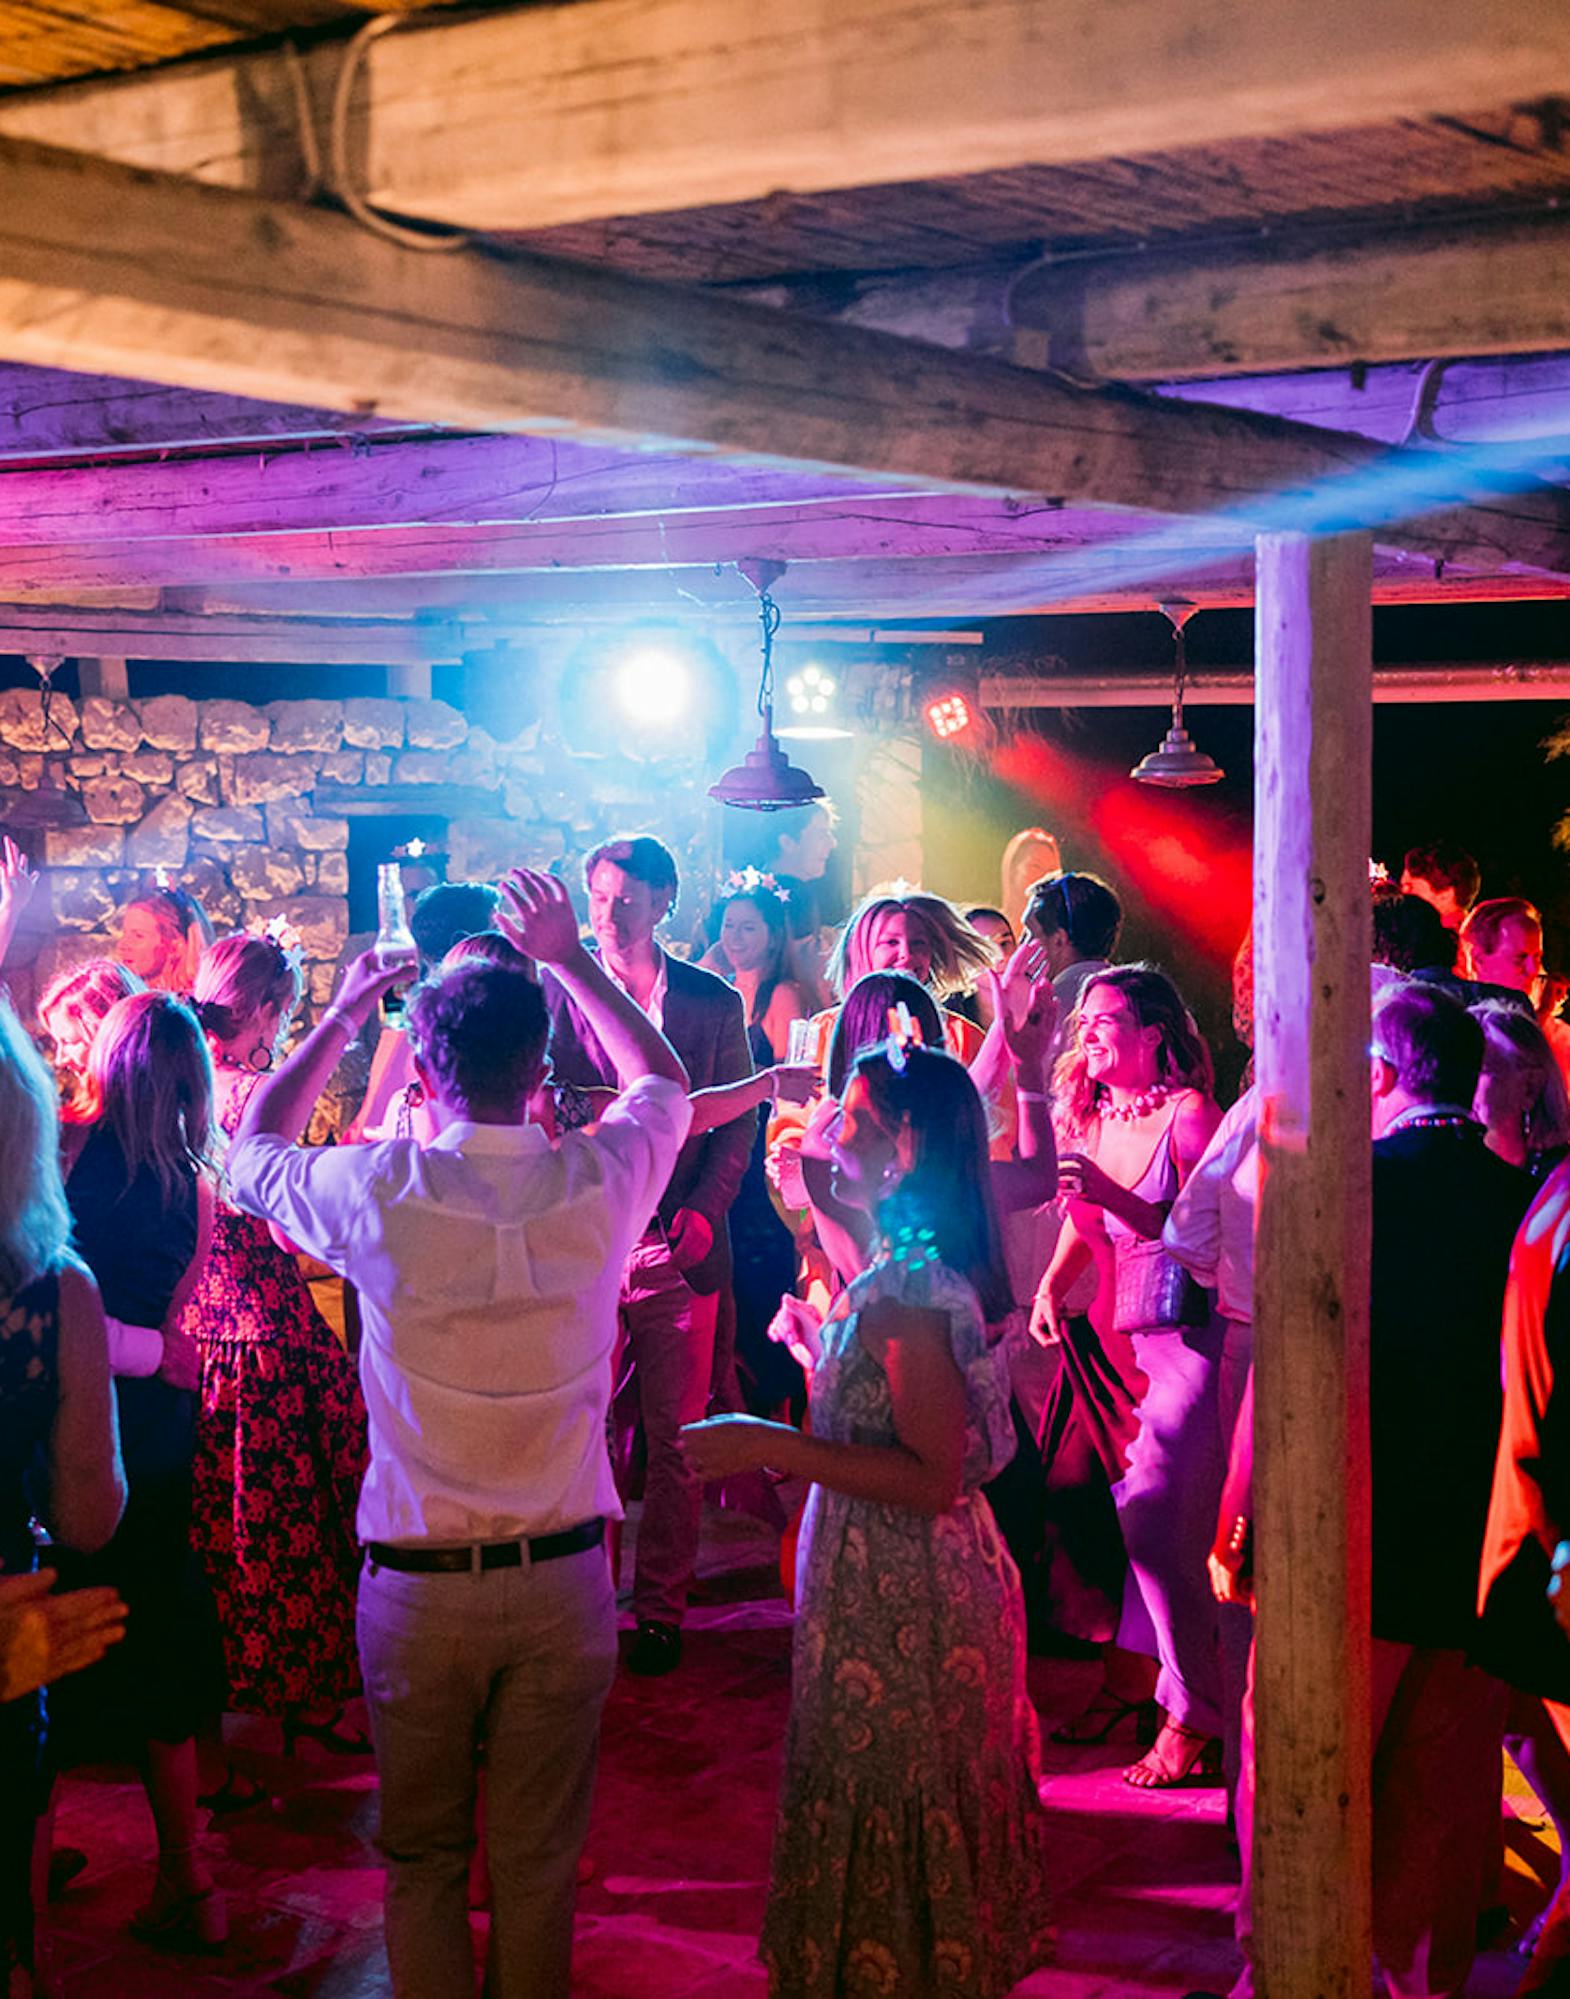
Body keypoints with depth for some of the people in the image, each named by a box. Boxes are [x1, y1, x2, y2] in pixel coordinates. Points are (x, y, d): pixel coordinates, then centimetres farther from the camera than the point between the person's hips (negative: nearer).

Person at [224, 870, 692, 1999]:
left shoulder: (381, 1192, -15)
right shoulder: (599, 1182, -10)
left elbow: (251, 1153, 9)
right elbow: (665, 1080, 15)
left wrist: (343, 1015, 15)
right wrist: (569, 959, 21)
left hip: (418, 1584, -1)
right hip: (562, 1577, 2)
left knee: (423, 1853, 15)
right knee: (540, 1855, 14)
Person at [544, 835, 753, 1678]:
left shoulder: (714, 1003, 7)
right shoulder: (558, 994, 5)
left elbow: (739, 1121, 6)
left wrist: (703, 1210, -8)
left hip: (678, 1251, 0)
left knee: (674, 1441, 5)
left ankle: (660, 1610, 15)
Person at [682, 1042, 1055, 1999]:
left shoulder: (908, 1284, -24)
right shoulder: (928, 1260, 5)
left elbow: (934, 1478, -26)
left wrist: (772, 1444, -25)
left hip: (895, 1593, -10)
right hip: (944, 1571, 10)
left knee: (887, 1823, 6)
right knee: (937, 1814, 22)